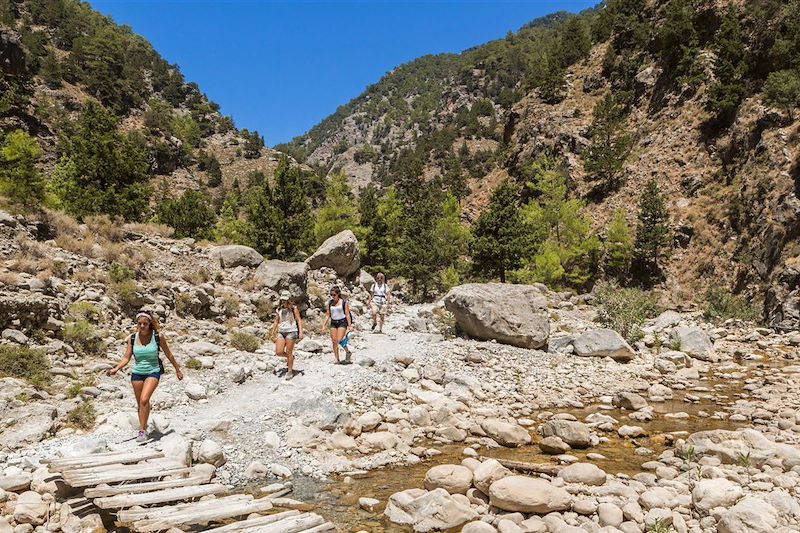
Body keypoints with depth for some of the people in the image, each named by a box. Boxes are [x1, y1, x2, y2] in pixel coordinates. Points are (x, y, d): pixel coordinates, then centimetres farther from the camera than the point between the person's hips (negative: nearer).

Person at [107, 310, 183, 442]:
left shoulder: (158, 336, -9)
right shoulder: (132, 338, -1)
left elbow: (169, 354, 2)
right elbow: (126, 358, 3)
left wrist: (177, 370, 9)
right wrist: (116, 369, -15)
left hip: (153, 372, -3)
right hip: (137, 372, 4)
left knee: (144, 399, -22)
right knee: (141, 403, 10)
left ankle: (142, 431, -15)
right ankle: (144, 428, 27)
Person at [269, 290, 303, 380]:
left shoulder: (293, 309, -1)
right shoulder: (278, 310, 12)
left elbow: (299, 320, -2)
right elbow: (276, 322, 19)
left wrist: (301, 332, -12)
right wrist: (272, 333, 16)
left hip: (291, 331, -4)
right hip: (281, 332, 5)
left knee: (288, 352, -3)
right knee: (279, 352, -6)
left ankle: (290, 371, 10)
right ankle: (291, 357, 25)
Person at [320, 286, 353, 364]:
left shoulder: (343, 303, -5)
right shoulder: (330, 303, 7)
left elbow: (347, 314, -5)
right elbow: (327, 315, 10)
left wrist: (350, 325, -11)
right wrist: (323, 326, 4)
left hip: (342, 322, -5)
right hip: (333, 323, 5)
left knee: (339, 340, -17)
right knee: (334, 342, 1)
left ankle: (348, 352, 7)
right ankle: (337, 360, 8)